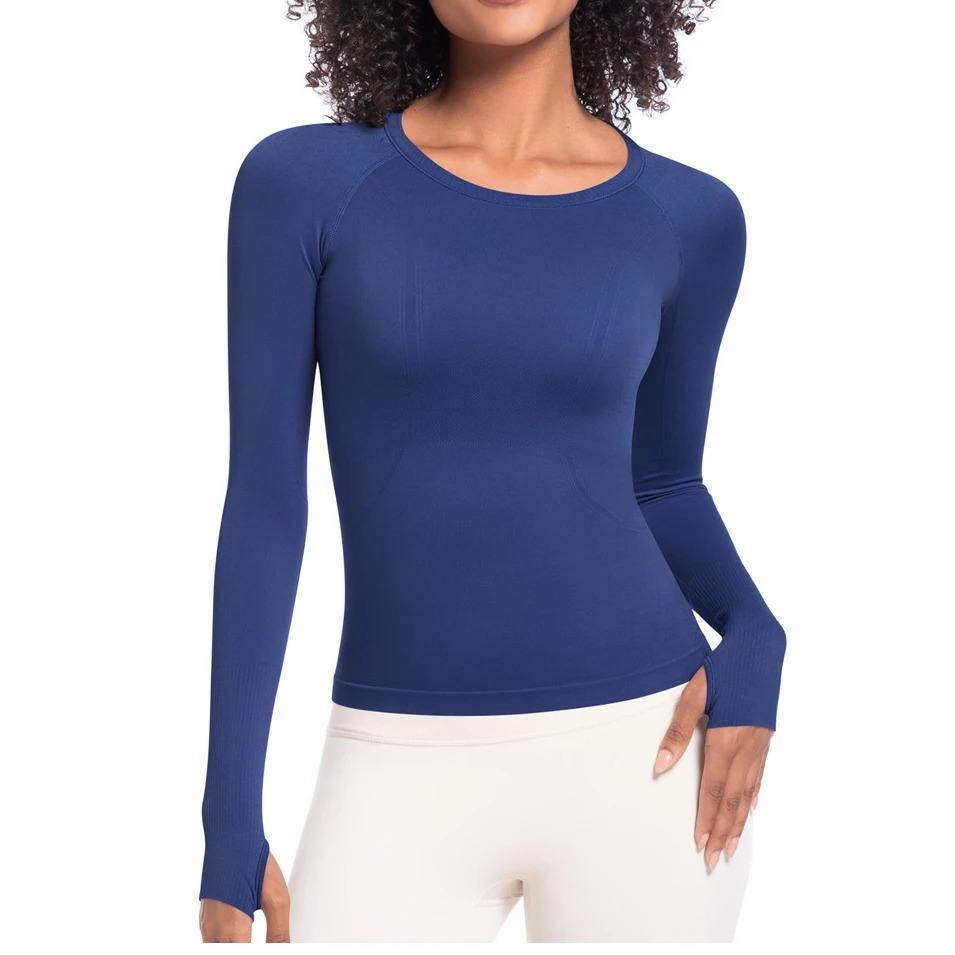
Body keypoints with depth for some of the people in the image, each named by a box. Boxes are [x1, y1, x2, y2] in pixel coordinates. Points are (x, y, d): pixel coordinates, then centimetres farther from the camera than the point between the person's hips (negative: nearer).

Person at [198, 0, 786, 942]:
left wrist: (753, 639, -7)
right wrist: (228, 824, -4)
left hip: (640, 752, 1)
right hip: (409, 781, 0)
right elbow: (263, 503, -3)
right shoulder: (301, 183, -3)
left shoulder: (686, 217, 2)